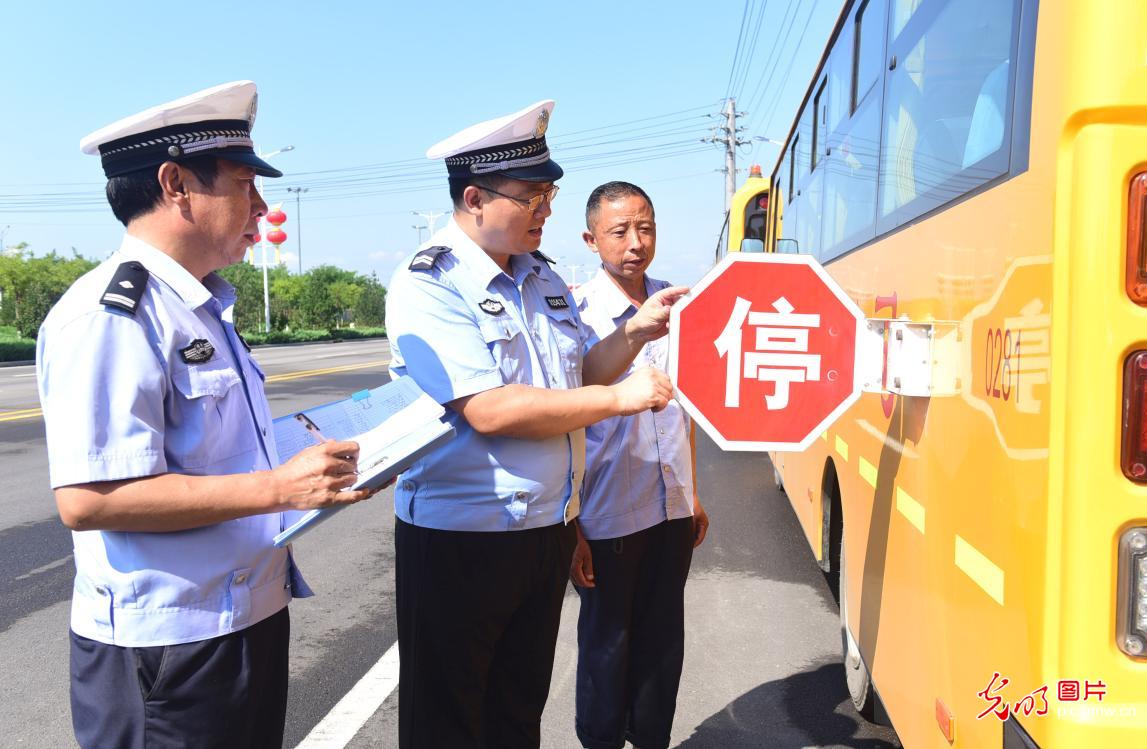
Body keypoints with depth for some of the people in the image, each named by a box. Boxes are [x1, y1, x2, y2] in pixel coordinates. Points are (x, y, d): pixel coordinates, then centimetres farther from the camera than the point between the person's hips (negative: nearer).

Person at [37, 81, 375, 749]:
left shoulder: (203, 309, 12)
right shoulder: (113, 313, -19)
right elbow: (88, 498, -27)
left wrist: (318, 469, 7)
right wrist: (280, 488, -26)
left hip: (251, 620, 9)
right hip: (164, 650, -9)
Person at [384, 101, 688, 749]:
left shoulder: (544, 277, 8)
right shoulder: (428, 288, -16)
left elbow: (579, 375, 14)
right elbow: (489, 410, -27)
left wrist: (634, 335, -5)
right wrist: (619, 398, -20)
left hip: (546, 529, 7)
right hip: (459, 541, -7)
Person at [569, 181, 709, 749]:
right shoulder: (576, 314, -13)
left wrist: (693, 495, 15)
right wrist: (569, 528, -13)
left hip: (672, 509, 5)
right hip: (607, 516, -5)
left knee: (663, 638, 17)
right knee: (607, 643, 12)